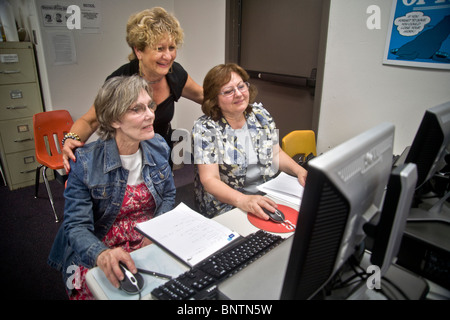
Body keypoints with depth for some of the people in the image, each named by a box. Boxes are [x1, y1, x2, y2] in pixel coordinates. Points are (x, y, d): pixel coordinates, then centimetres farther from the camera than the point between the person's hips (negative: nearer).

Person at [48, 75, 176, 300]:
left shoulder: (159, 147, -3)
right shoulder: (85, 163, -16)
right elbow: (77, 225, -14)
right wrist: (102, 255, -34)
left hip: (149, 245, 3)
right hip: (95, 255, -3)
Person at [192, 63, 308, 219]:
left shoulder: (260, 113, 4)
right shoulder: (204, 128, -13)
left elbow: (276, 153, 13)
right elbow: (209, 180, -19)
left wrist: (299, 170, -6)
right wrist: (243, 200, -35)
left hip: (267, 197, 6)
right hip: (227, 204, -6)